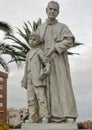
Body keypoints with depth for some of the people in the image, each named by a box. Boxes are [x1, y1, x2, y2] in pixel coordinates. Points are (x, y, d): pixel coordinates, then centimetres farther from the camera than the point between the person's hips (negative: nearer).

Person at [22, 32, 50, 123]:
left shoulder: (39, 51, 2)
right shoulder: (29, 53, 22)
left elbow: (46, 62, -1)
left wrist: (47, 68, -22)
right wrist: (25, 79, 20)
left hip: (38, 78, -7)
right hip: (29, 79, 7)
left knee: (41, 97, -12)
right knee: (31, 99, 4)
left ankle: (44, 117, -10)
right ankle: (33, 118, 7)